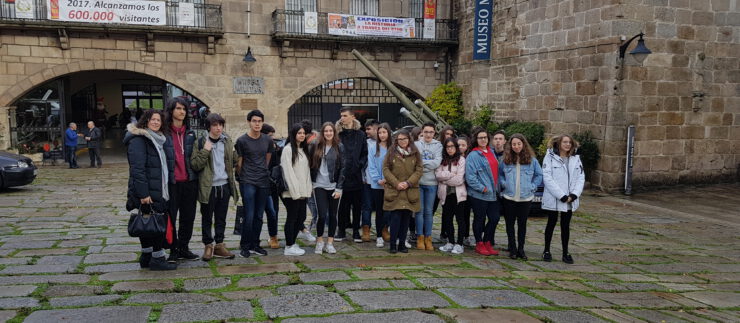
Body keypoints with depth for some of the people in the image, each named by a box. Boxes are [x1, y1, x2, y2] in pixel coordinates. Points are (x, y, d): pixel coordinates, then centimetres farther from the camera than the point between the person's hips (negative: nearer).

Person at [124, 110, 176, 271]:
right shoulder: (138, 140, -12)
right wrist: (143, 194, -24)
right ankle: (157, 259, 2)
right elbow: (137, 168, -19)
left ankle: (146, 257, 21)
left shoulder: (158, 139, 17)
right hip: (147, 192, -9)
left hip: (158, 191, 9)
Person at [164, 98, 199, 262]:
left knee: (188, 217, 10)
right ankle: (174, 250, 14)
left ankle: (184, 248, 23)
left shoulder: (190, 133, 10)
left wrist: (195, 178, 10)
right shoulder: (164, 133, -5)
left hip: (189, 181, 5)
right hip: (171, 182, -5)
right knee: (170, 217, 3)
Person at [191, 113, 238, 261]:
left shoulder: (227, 142, 10)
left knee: (221, 218, 11)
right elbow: (195, 165, -12)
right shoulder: (201, 143, -5)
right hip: (208, 186, -4)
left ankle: (219, 245, 21)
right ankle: (208, 246, 16)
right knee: (207, 218, 5)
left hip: (224, 185, 4)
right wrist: (205, 151, -19)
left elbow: (233, 160, 23)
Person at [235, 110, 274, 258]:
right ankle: (245, 246, 6)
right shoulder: (242, 140, -5)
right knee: (249, 216, -7)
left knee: (259, 216, 8)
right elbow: (239, 163, 3)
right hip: (248, 182, -4)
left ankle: (255, 245, 18)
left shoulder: (268, 140, 8)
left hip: (263, 182, 4)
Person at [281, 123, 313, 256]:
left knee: (301, 217, 11)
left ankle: (292, 243, 23)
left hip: (303, 192, 8)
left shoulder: (304, 150, 16)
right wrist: (295, 191, -16)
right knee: (292, 218, -2)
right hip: (292, 192, -8)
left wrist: (307, 189, 6)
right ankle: (289, 247, 7)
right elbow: (288, 171, -14)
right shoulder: (288, 149, -8)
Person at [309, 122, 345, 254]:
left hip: (334, 186, 1)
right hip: (319, 186, -1)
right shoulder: (315, 146, 2)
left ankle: (330, 242, 16)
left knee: (332, 215, 6)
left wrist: (339, 188, -6)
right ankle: (319, 241, 11)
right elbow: (310, 164, 6)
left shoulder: (339, 147, 2)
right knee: (322, 215, -8)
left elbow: (342, 169, 0)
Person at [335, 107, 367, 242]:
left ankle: (356, 231, 17)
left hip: (356, 175, 1)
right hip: (342, 175, -1)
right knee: (342, 205, 4)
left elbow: (365, 153, 8)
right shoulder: (338, 133, 2)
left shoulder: (360, 134, 6)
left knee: (357, 205, 7)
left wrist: (360, 164, -6)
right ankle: (341, 230, 15)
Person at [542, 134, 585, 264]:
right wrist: (561, 195, -18)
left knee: (566, 225, 10)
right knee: (551, 224, 8)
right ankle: (546, 251, 21)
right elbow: (547, 178, -13)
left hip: (570, 200, 4)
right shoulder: (550, 157, -7)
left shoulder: (576, 159, 7)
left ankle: (565, 252, 18)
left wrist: (574, 194, -11)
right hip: (553, 199, -4)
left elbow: (581, 178, 5)